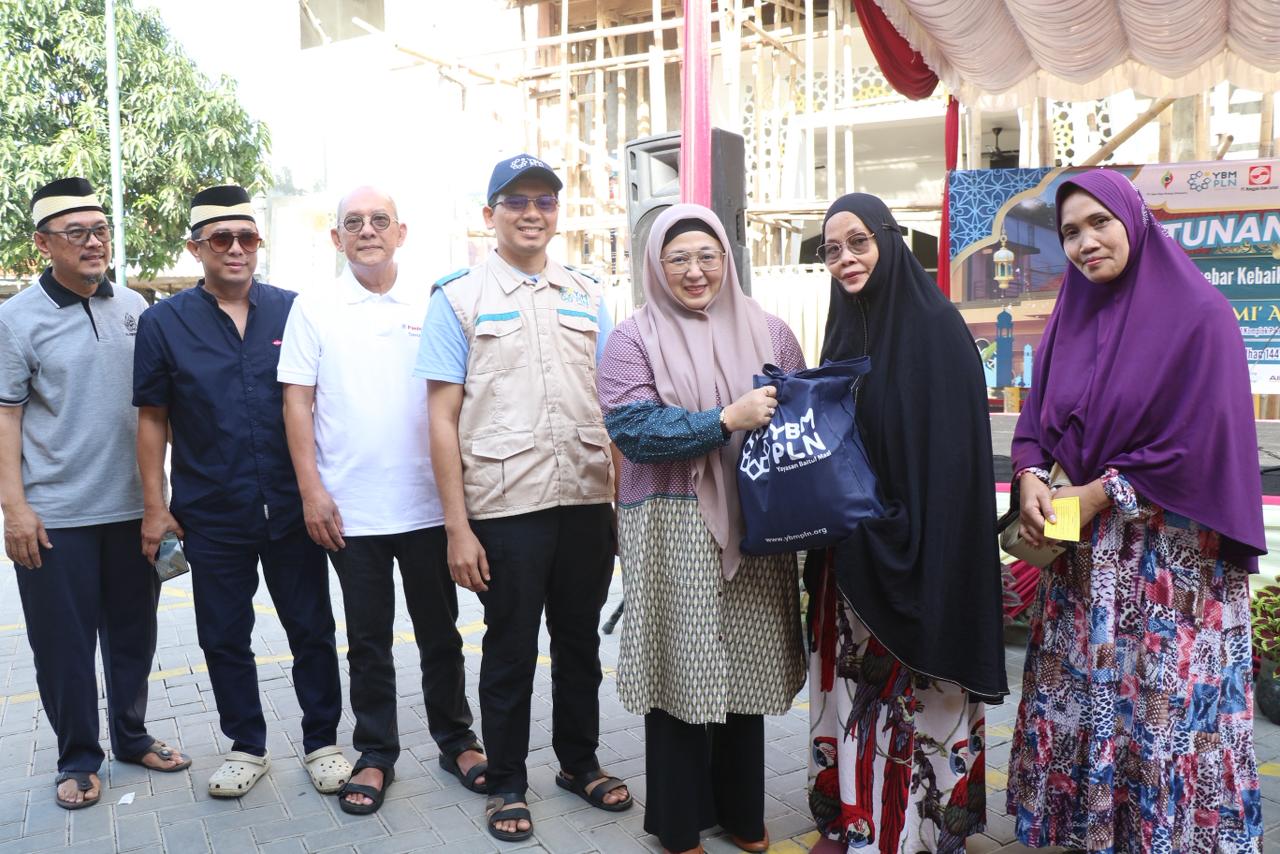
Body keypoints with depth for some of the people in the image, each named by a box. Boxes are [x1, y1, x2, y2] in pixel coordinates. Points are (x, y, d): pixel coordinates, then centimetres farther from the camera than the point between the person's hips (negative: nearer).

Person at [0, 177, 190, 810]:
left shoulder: (134, 308, 5)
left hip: (132, 507, 4)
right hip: (54, 517, -3)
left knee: (133, 635, 15)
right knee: (63, 645, 7)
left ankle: (132, 737, 32)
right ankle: (77, 759, 24)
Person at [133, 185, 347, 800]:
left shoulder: (293, 311, 2)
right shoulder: (164, 323, 1)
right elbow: (152, 419, 4)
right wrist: (155, 506, 0)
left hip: (291, 509, 0)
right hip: (211, 514, 0)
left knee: (312, 630, 7)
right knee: (224, 636, 11)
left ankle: (322, 742, 24)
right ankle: (246, 746, 29)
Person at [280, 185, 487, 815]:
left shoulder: (431, 304, 3)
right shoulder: (314, 308, 2)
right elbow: (297, 402, 0)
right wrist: (311, 490, -6)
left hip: (429, 502, 1)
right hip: (350, 509, 0)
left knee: (440, 632, 12)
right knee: (368, 639, 11)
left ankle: (455, 739, 29)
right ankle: (375, 755, 26)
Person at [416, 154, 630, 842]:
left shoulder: (586, 295, 10)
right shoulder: (458, 297, 0)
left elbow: (611, 402, 14)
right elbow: (443, 418, -4)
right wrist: (457, 527, -8)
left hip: (588, 501, 4)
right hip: (506, 505, -3)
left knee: (580, 641, 16)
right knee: (511, 649, 9)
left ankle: (579, 761, 36)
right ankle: (506, 782, 28)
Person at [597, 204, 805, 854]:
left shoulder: (767, 332, 9)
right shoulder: (633, 339, -1)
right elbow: (632, 429, -14)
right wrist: (728, 419, -21)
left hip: (753, 526, 3)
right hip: (672, 529, -3)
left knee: (744, 669, 13)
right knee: (679, 676, 4)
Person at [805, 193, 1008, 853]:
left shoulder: (934, 326, -11)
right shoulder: (847, 327, 11)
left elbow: (951, 455, -16)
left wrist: (907, 538, -20)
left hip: (911, 550, -7)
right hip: (850, 552, 7)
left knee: (910, 691, 2)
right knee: (854, 683, 13)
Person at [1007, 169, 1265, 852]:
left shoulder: (1198, 314, -9)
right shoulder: (1071, 317, 9)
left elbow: (1202, 440, -14)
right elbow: (1037, 418, 9)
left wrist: (1097, 495, -14)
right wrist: (1031, 479, -10)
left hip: (1173, 557, -5)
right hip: (1084, 551, 6)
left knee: (1166, 706, 3)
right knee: (1076, 693, 11)